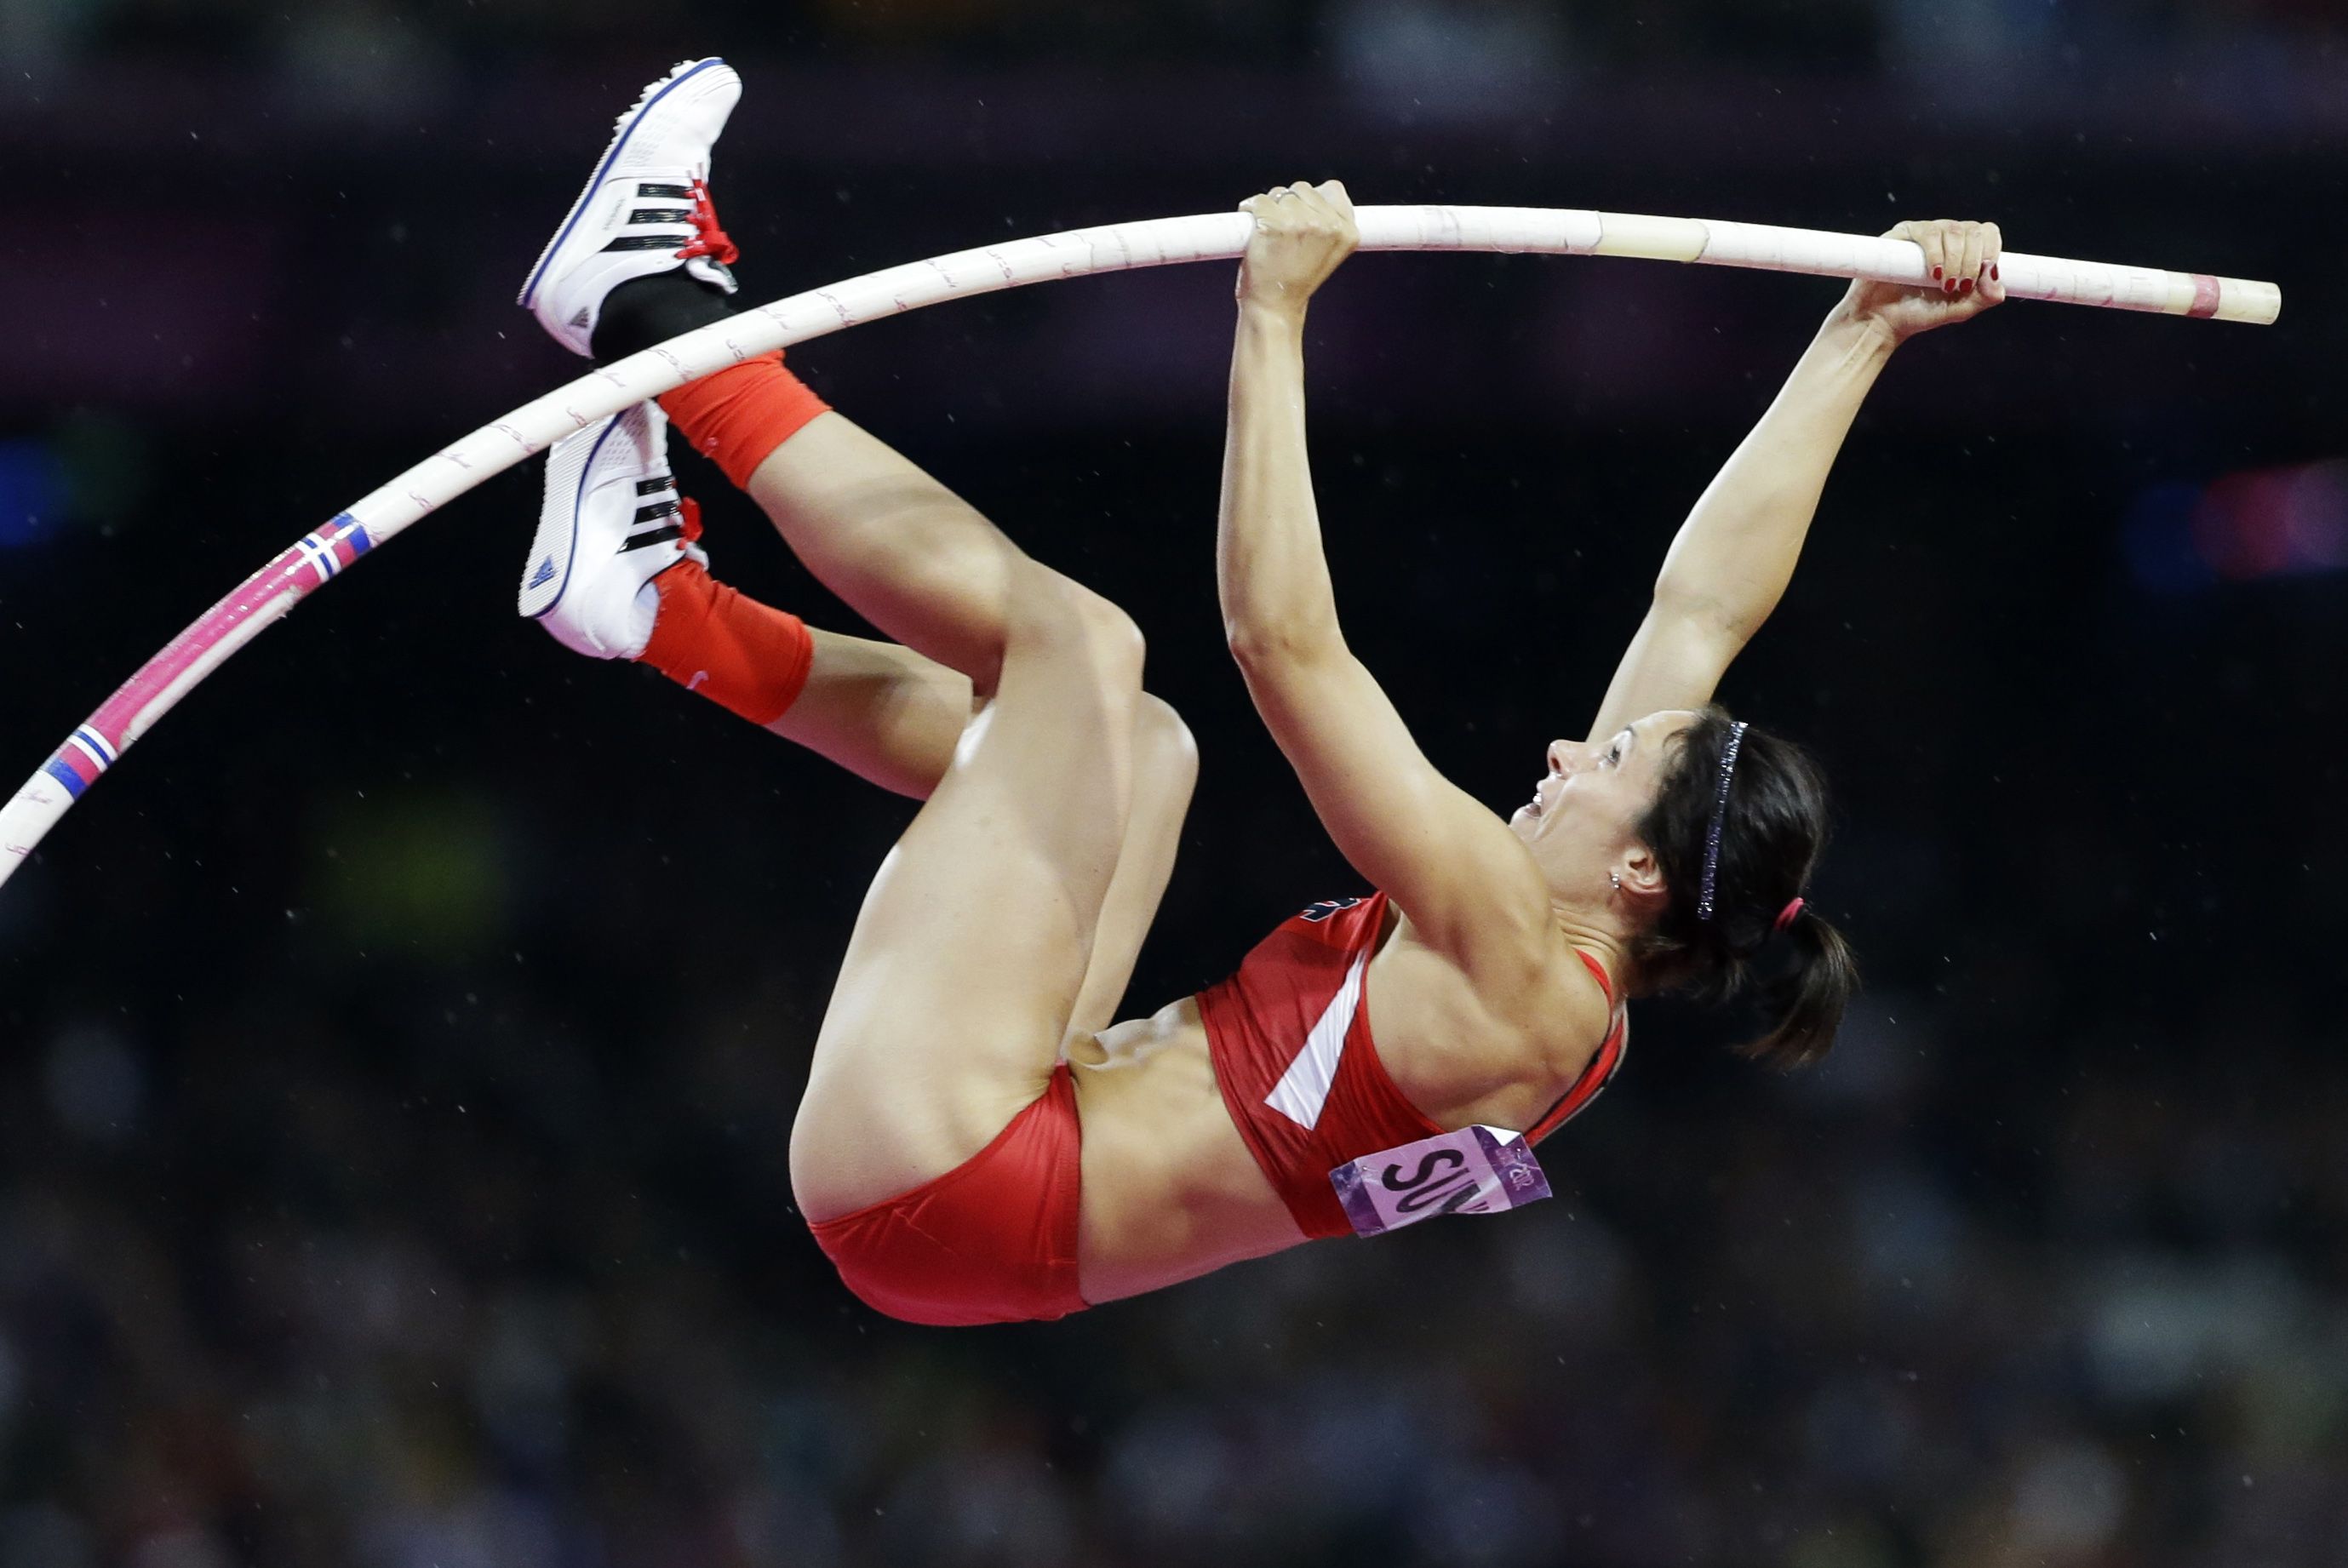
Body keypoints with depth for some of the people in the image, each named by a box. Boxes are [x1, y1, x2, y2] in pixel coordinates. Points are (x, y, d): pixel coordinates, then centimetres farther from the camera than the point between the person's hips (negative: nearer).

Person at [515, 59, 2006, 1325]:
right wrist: (1862, 339, 15)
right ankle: (665, 606, 15)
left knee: (1076, 634, -10)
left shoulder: (1517, 977, -20)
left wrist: (1275, 318, -23)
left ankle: (652, 310, 1)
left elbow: (1285, 639, -26)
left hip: (932, 1181, -9)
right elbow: (1706, 604, 14)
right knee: (1130, 739, 22)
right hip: (987, 1205, 9)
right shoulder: (1568, 987, 5)